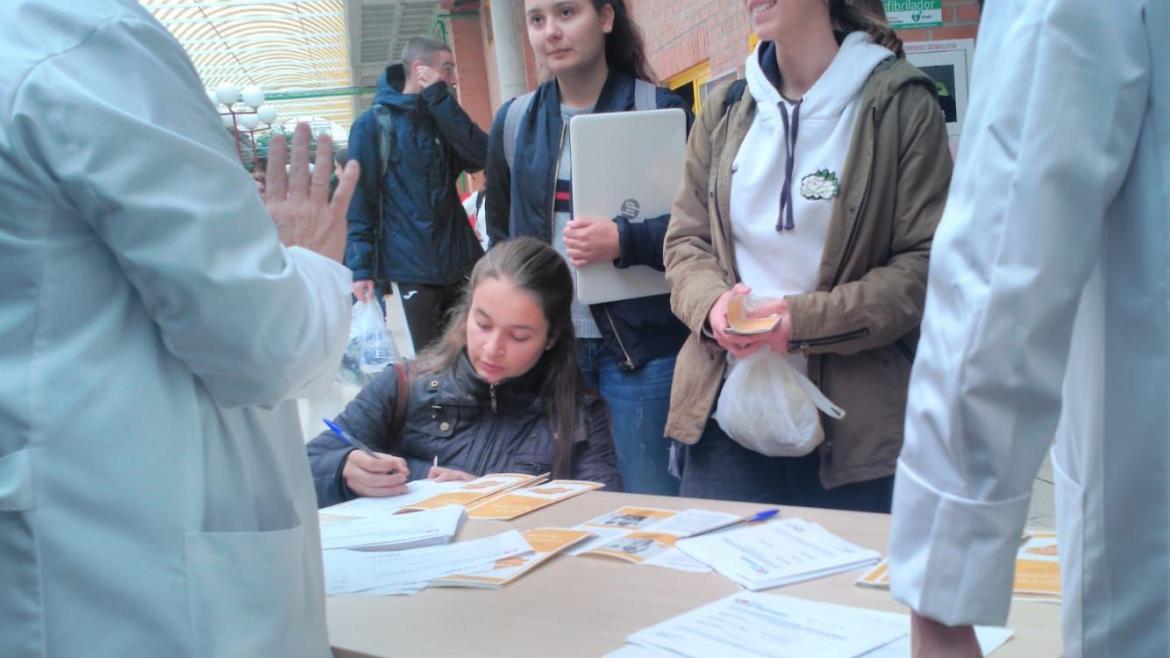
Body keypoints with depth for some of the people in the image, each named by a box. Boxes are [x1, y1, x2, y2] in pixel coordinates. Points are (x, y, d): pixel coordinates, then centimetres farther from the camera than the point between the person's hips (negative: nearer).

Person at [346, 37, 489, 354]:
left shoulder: (442, 119, 12)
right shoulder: (373, 124, -3)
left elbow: (481, 156, -7)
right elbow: (359, 202, -6)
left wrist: (440, 99, -11)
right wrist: (361, 267, -13)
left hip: (461, 262, 5)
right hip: (413, 269, -5)